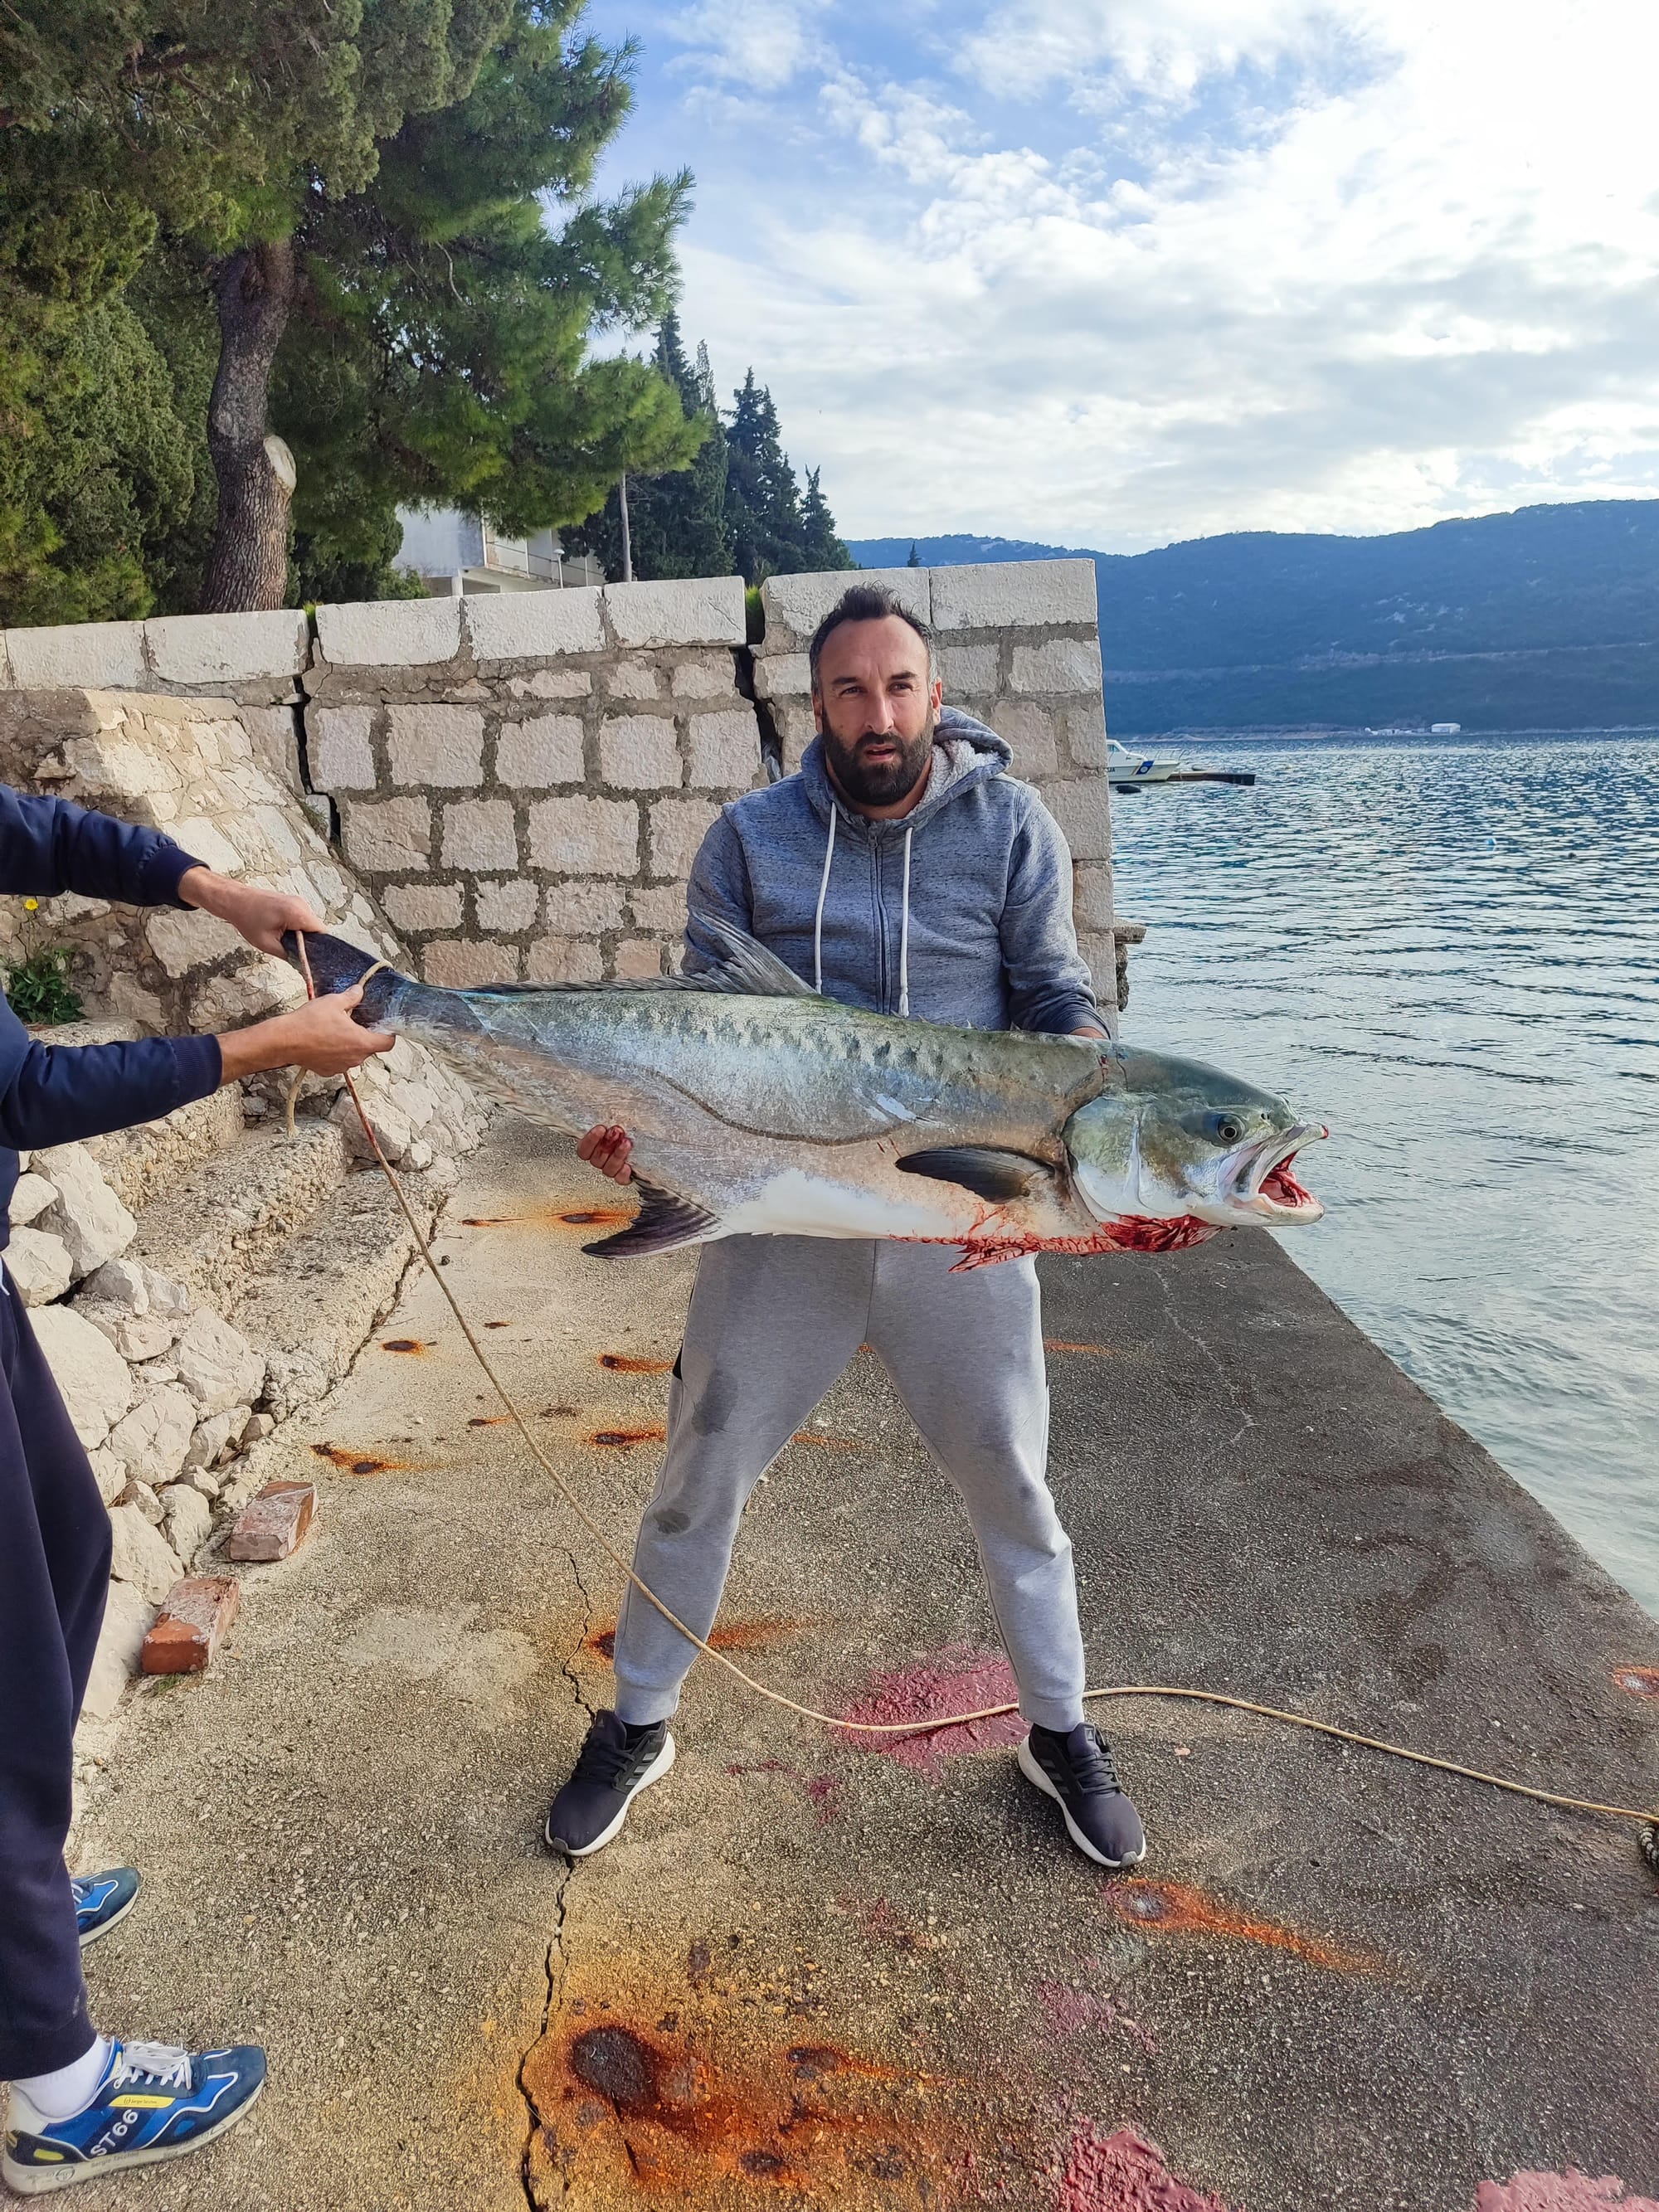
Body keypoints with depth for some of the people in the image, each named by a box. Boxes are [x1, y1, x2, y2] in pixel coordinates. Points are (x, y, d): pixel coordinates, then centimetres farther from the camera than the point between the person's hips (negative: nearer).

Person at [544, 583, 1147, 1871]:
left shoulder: (1010, 828, 0)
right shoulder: (752, 837, 1)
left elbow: (1055, 991, 2)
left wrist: (1087, 1059, -20)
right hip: (782, 1216, 1)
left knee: (1011, 1482, 13)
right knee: (702, 1476, 10)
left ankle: (1061, 1733, 36)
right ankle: (636, 1731, 32)